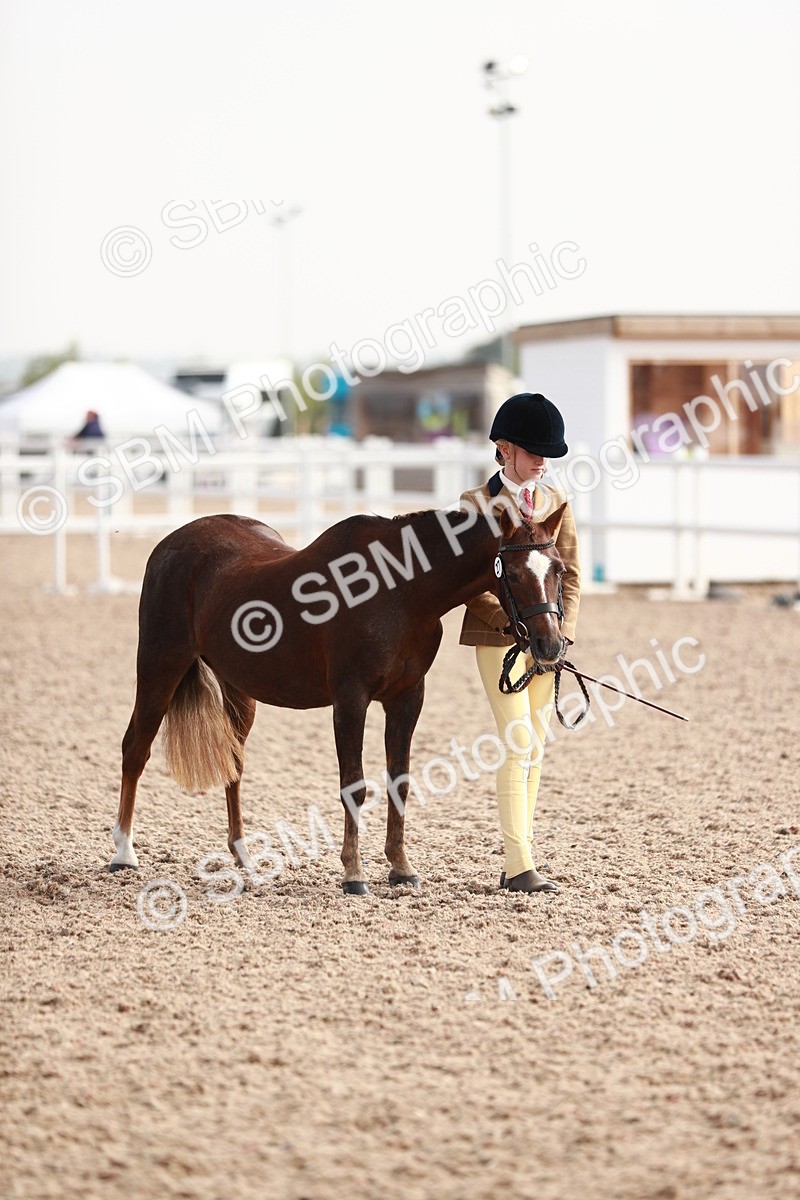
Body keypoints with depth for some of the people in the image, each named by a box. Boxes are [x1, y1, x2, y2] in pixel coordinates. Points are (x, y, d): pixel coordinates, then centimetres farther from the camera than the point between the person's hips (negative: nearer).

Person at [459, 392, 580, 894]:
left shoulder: (556, 502, 9)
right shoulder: (476, 504, -4)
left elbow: (571, 574, 8)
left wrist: (562, 633, -6)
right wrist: (513, 621, -19)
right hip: (498, 639, -5)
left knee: (535, 750, 7)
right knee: (518, 748, -11)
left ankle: (517, 863, 13)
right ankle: (521, 865, -12)